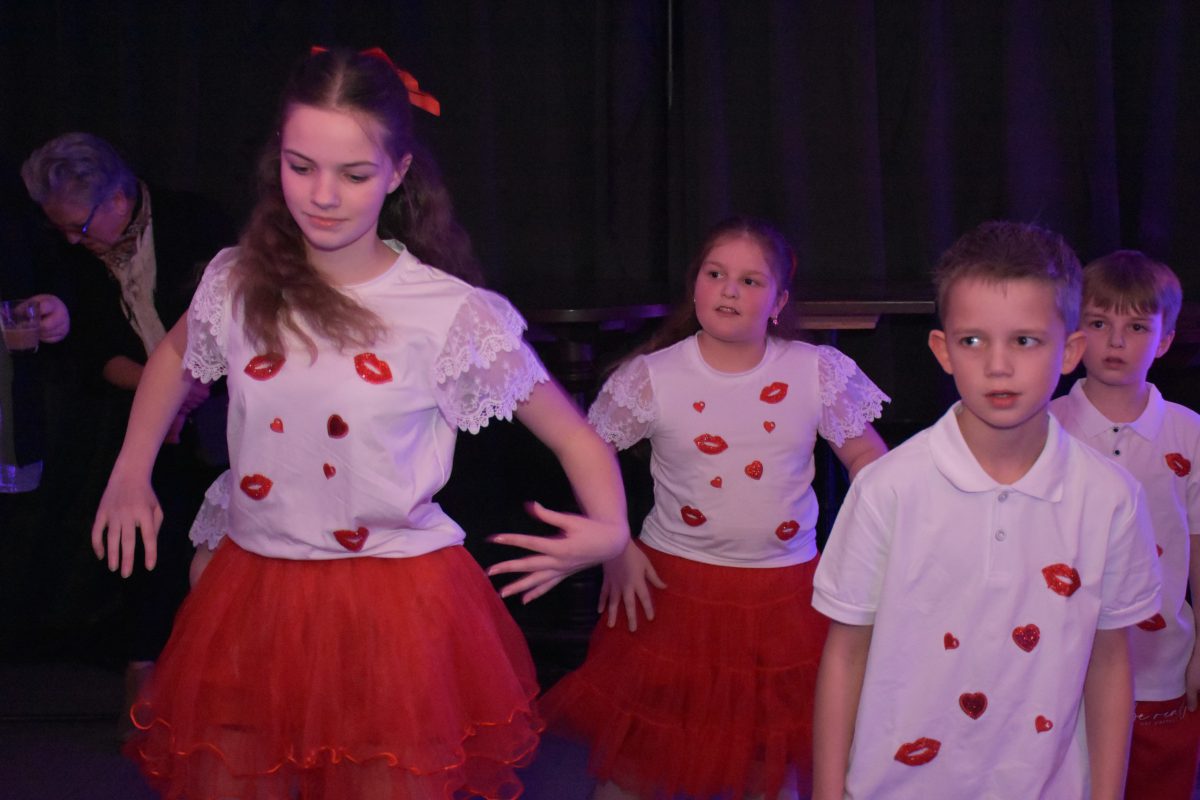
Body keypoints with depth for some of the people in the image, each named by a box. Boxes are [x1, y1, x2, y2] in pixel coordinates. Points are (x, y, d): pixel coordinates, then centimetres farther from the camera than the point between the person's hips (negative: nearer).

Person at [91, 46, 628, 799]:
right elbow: (175, 355, 22)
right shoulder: (238, 283, -2)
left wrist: (611, 531, -23)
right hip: (254, 599, 4)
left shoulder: (451, 314, -12)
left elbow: (574, 434, -6)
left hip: (397, 610, -3)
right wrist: (132, 470, 15)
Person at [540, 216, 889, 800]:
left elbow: (865, 455, 4)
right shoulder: (650, 378, -7)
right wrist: (615, 546, -4)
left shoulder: (819, 372, -4)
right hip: (673, 585, -1)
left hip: (784, 594, 1)